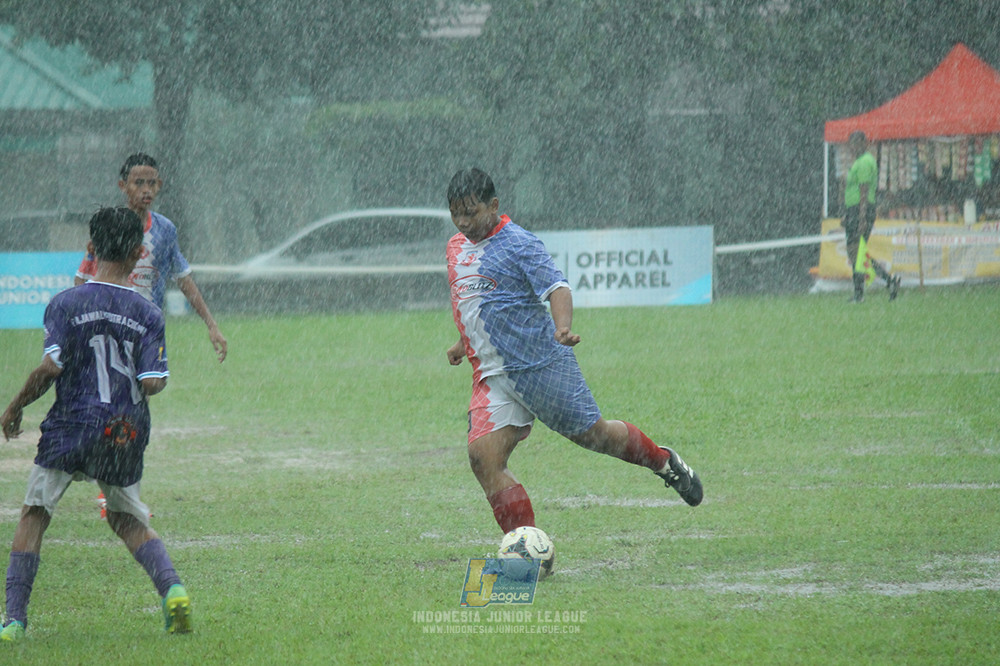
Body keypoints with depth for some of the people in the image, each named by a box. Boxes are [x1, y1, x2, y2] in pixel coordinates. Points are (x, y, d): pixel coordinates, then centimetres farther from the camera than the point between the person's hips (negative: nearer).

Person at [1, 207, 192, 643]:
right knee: (130, 520, 21)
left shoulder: (65, 304, -6)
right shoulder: (147, 314, -1)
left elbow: (51, 367, -15)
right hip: (127, 434, 3)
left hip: (72, 427, -3)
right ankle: (171, 587, -2)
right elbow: (153, 383, -8)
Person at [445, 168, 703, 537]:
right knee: (483, 458, -9)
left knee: (592, 434, 1)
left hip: (541, 364, -6)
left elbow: (557, 288, -20)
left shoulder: (518, 244, -10)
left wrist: (562, 326, -38)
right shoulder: (456, 247, 13)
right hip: (492, 375, 6)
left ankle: (665, 463, 31)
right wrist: (464, 343, 33)